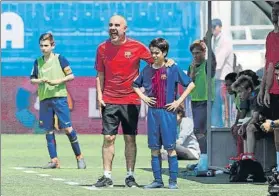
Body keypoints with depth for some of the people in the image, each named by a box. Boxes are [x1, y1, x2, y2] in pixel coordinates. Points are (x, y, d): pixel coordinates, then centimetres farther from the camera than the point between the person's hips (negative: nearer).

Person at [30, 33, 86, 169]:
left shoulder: (59, 59, 0)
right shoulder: (38, 62, 10)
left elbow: (71, 76, 0)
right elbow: (32, 79, 15)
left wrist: (58, 81, -13)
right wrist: (40, 80, -5)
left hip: (59, 97, -4)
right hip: (44, 99, 4)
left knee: (67, 127, -9)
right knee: (48, 130, 3)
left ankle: (79, 157, 1)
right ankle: (54, 160, 6)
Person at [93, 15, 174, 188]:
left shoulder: (136, 47, -3)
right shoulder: (102, 48, 4)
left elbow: (154, 61, 5)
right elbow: (100, 75, 9)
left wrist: (167, 61, -15)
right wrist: (99, 95, 1)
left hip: (131, 100, -1)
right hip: (109, 101, 1)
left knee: (130, 139, 2)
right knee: (108, 138, -1)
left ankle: (130, 176, 9)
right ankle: (107, 177, 2)